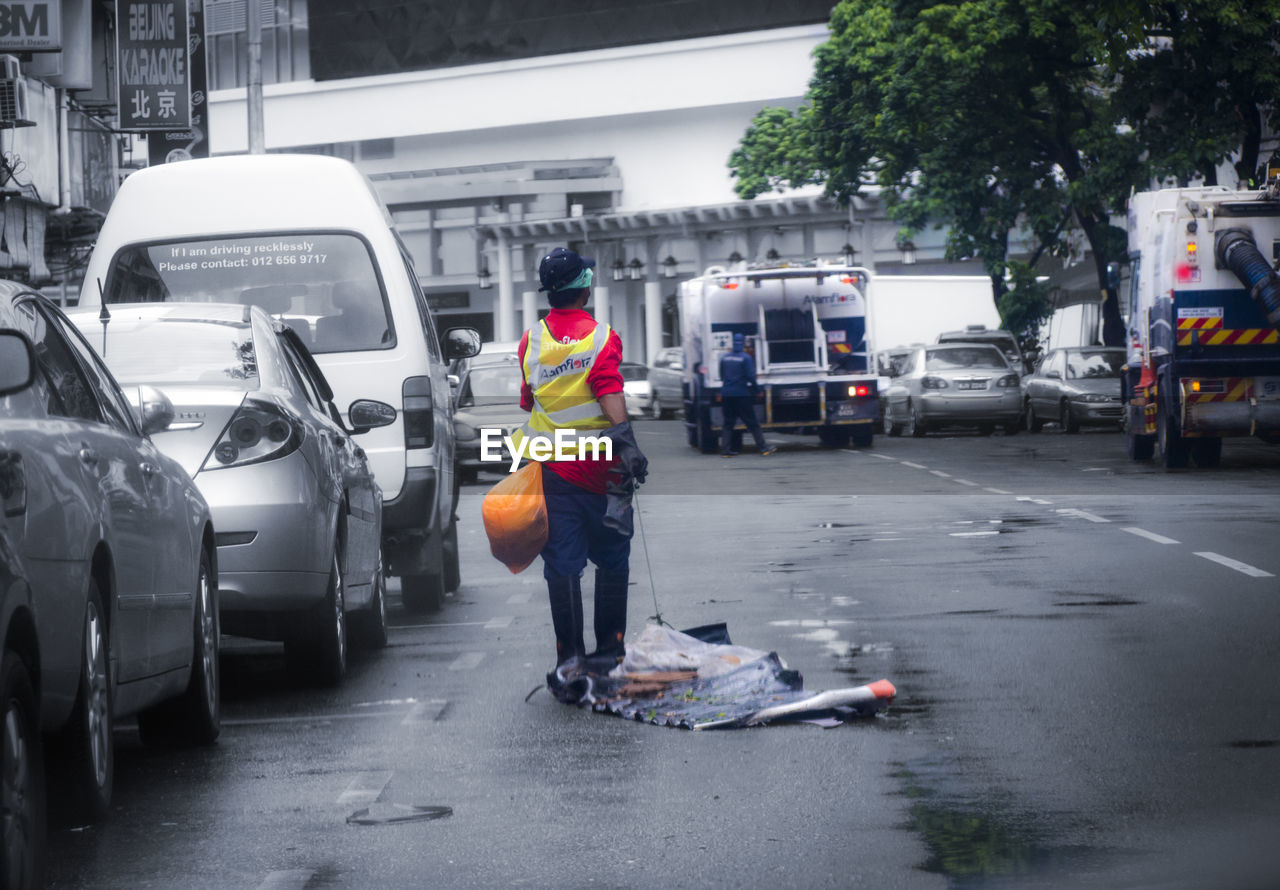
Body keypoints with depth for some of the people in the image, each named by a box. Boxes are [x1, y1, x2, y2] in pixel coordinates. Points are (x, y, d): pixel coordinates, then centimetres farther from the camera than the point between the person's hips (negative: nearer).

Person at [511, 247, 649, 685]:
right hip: (600, 467, -2)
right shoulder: (601, 338, -10)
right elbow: (611, 396, -21)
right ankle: (608, 648, 15)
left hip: (552, 467, 2)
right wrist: (626, 442, -24)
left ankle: (569, 657, -1)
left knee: (562, 563, 3)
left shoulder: (531, 341, 2)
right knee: (612, 559, 12)